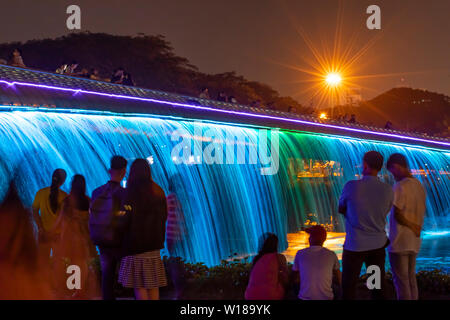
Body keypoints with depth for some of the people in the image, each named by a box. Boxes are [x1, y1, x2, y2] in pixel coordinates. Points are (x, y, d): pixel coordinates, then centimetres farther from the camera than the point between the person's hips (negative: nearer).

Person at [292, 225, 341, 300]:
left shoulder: (300, 254, -5)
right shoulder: (332, 255, -5)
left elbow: (295, 278, 7)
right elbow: (339, 282, 3)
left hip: (305, 297, 0)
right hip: (326, 297, 0)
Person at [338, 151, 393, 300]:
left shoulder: (351, 186, -16)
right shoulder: (387, 190, -6)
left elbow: (341, 210, 0)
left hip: (355, 245, -3)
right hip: (378, 244, 3)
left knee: (349, 286, 8)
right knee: (378, 286, 12)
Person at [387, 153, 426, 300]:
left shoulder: (400, 186, -16)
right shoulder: (420, 186, 8)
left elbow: (397, 215, -18)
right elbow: (421, 214, 12)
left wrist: (412, 227, -7)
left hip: (399, 242, -8)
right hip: (414, 242, 8)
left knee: (401, 280, -2)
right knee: (411, 278, 15)